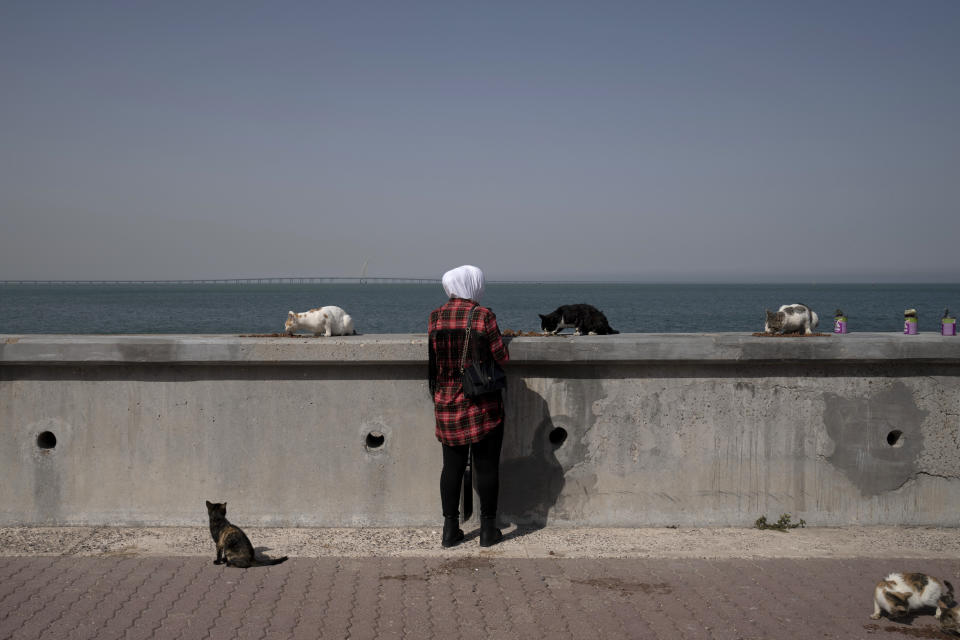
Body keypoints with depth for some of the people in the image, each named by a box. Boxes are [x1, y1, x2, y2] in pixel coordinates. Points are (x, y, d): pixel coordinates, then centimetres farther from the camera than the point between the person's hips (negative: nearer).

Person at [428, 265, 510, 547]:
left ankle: (450, 529, 14)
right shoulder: (483, 316, -11)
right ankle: (488, 529, 12)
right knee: (486, 465, 6)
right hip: (483, 405, -3)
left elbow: (435, 356, 7)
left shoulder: (435, 317, -1)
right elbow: (502, 357, -9)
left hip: (447, 403, 3)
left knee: (452, 465, 12)